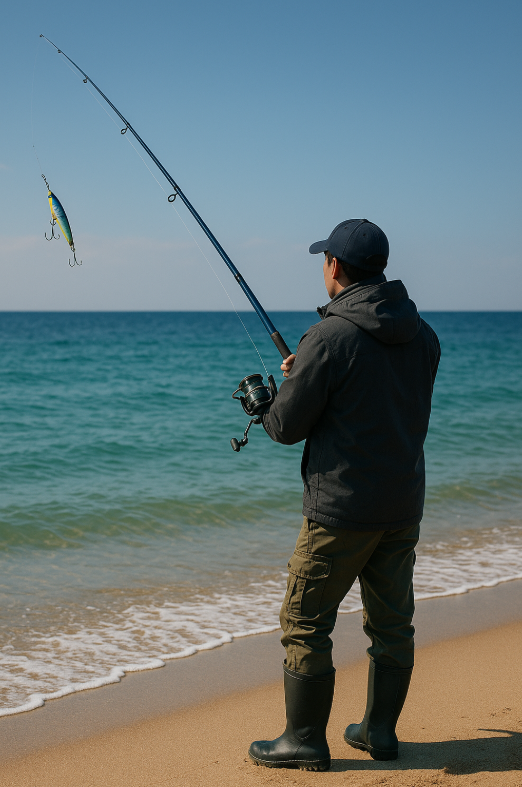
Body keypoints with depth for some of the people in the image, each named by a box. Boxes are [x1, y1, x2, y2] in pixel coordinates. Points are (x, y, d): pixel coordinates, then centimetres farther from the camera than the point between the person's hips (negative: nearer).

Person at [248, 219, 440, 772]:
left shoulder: (330, 337, -18)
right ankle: (380, 731, 27)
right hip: (404, 503, 7)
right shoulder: (422, 333, 5)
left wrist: (289, 386, 10)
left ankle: (305, 740, 13)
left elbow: (286, 427, -14)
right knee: (391, 621, 15)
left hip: (342, 507, -7)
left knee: (305, 623, 5)